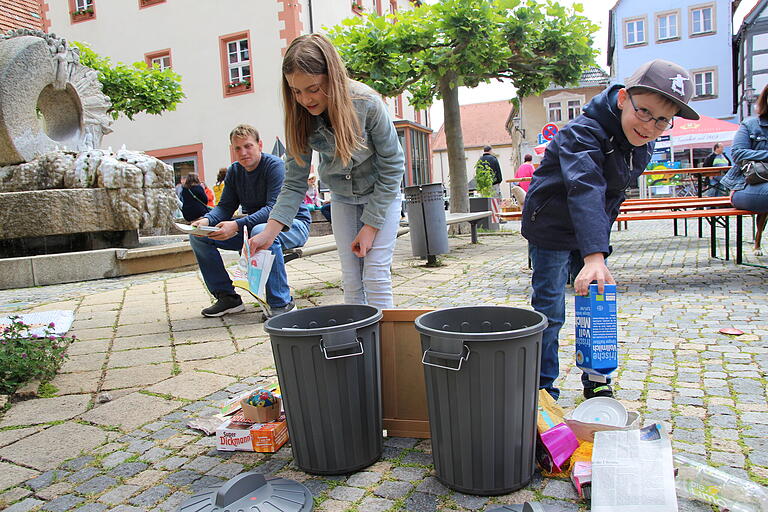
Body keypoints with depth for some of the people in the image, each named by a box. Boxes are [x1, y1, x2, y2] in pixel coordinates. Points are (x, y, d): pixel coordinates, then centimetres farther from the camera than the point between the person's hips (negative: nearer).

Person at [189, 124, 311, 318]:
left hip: (292, 224, -7)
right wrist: (206, 220, -20)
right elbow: (225, 206, 3)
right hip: (252, 226, 7)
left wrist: (237, 225, -40)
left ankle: (282, 303, -29)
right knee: (198, 236, -3)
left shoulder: (275, 166, -18)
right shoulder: (234, 171, 4)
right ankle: (227, 297, 2)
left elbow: (274, 208, -29)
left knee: (262, 231, -42)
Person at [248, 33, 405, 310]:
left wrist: (371, 224, -19)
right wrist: (269, 231, -26)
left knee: (375, 275, -9)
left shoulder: (367, 104, -28)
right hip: (342, 198, 3)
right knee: (351, 280, 2)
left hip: (382, 193, -3)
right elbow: (294, 182, -13)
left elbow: (392, 165, -19)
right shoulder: (300, 117, -18)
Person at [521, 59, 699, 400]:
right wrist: (594, 255, -53)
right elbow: (585, 190, -42)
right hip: (552, 229, -7)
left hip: (593, 231, 7)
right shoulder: (583, 133, -27)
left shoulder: (643, 145, -2)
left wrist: (601, 242, 15)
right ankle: (543, 389, 14)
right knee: (549, 312, -2)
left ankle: (596, 383, 25)